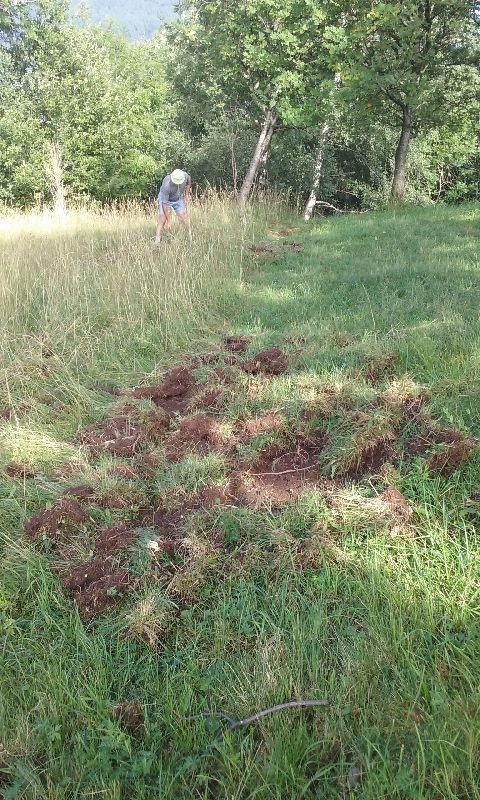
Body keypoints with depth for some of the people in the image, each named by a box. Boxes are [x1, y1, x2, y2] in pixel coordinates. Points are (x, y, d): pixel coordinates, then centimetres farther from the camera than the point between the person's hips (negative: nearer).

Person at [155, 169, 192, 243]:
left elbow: (189, 180, 2)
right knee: (162, 220, -14)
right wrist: (169, 220, -31)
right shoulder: (166, 185, -39)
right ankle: (157, 242, -15)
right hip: (165, 199, -4)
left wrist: (187, 193, 1)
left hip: (178, 199, 4)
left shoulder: (185, 175, -27)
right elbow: (164, 203, -33)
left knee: (184, 220, -1)